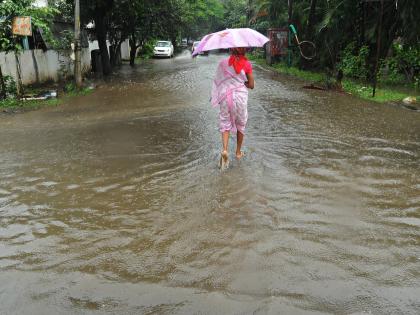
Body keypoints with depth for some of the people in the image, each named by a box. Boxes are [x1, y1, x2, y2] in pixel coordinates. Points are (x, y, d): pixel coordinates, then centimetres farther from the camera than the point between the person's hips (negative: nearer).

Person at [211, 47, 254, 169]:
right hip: (240, 96, 0)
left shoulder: (223, 63, -4)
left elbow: (218, 81, -3)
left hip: (225, 96, 1)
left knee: (225, 123, 9)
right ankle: (238, 152, 27)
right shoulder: (246, 64, -7)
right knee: (240, 125, 17)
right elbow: (251, 85, -3)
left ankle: (224, 150, -15)